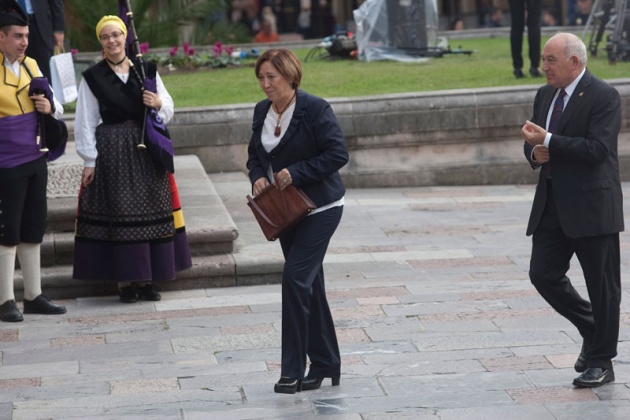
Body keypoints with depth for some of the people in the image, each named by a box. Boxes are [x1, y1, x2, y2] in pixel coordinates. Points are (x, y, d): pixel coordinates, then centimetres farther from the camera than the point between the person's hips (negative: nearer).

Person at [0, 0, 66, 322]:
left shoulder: (30, 66, 9)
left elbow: (58, 109, 18)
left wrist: (50, 108, -4)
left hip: (35, 160, 6)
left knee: (33, 230, 11)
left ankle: (33, 296, 19)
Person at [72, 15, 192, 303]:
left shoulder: (146, 71, 8)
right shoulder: (92, 78, 1)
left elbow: (169, 109, 10)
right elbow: (85, 122, 0)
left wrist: (158, 103, -13)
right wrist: (89, 161, -4)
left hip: (147, 150, 3)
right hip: (112, 153, -3)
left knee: (151, 212, 3)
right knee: (119, 214, -3)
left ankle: (146, 279, 11)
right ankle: (125, 281, 3)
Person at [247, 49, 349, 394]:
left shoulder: (314, 109, -15)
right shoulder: (262, 111, 6)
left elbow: (338, 154, -18)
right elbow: (254, 154, 18)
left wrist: (296, 173, -21)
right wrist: (257, 177, -4)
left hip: (319, 208, -7)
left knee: (296, 277, -16)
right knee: (309, 284, 12)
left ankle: (293, 371, -11)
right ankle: (325, 364, 22)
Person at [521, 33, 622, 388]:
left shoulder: (603, 96, -11)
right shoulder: (545, 96, 13)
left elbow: (597, 149, -21)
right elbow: (535, 144, 22)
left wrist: (548, 141, -22)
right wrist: (536, 153, -2)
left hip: (591, 205, -7)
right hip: (553, 205, 7)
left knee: (602, 285, 2)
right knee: (543, 275, 3)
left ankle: (600, 362, 11)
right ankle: (593, 331, 24)